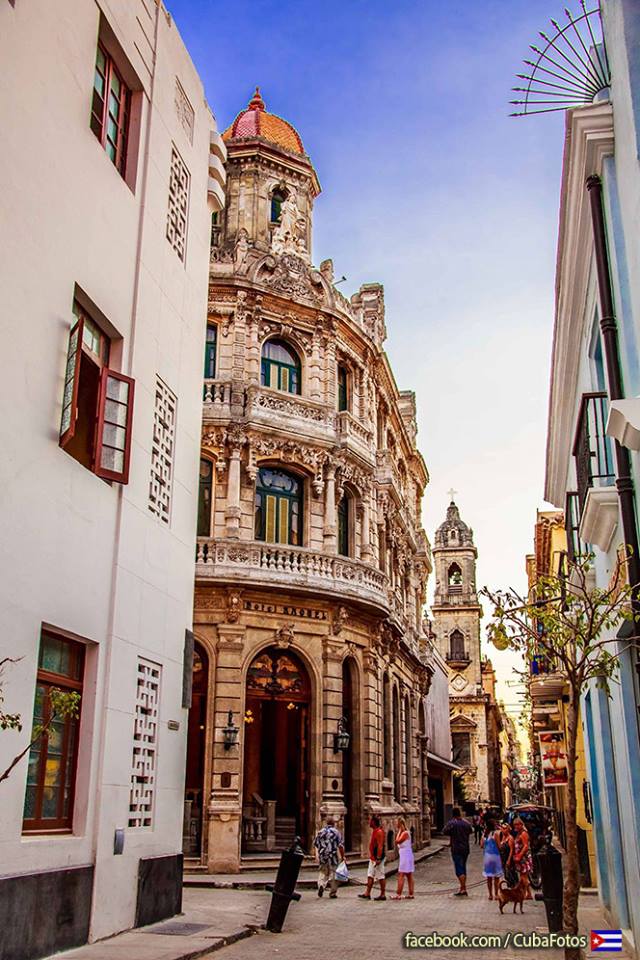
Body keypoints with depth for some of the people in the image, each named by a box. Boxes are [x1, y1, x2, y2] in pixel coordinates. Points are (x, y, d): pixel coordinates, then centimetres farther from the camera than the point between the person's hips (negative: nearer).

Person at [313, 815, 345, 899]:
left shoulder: (320, 832, 6)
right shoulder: (336, 832, -5)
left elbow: (315, 844, 10)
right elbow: (340, 846, -9)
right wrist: (342, 856, -1)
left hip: (322, 857, 3)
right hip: (333, 857, -3)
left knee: (322, 873, 14)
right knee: (333, 874, 7)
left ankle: (321, 885, -11)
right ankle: (333, 893, 10)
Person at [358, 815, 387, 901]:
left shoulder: (379, 832, -18)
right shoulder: (374, 831, 14)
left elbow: (380, 846, -23)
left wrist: (378, 859, -26)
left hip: (377, 858, -10)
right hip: (373, 858, 10)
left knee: (380, 876, -2)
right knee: (370, 875, 11)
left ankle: (383, 895, 5)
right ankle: (367, 894, 14)